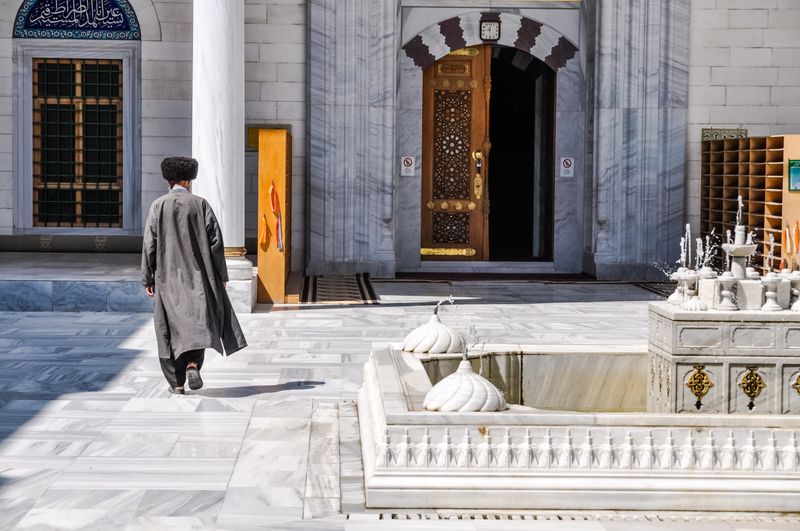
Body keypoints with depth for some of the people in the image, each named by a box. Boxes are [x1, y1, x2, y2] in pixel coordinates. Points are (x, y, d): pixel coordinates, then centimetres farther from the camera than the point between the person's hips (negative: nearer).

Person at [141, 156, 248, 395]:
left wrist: (148, 279, 1)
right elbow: (215, 240, -4)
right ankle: (192, 363, -14)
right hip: (197, 275, 0)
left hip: (167, 276, 0)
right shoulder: (200, 204, -2)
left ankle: (177, 382, 7)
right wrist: (221, 275, 4)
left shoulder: (158, 206, -3)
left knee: (172, 327, 7)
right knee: (198, 321, 11)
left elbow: (149, 244, -5)